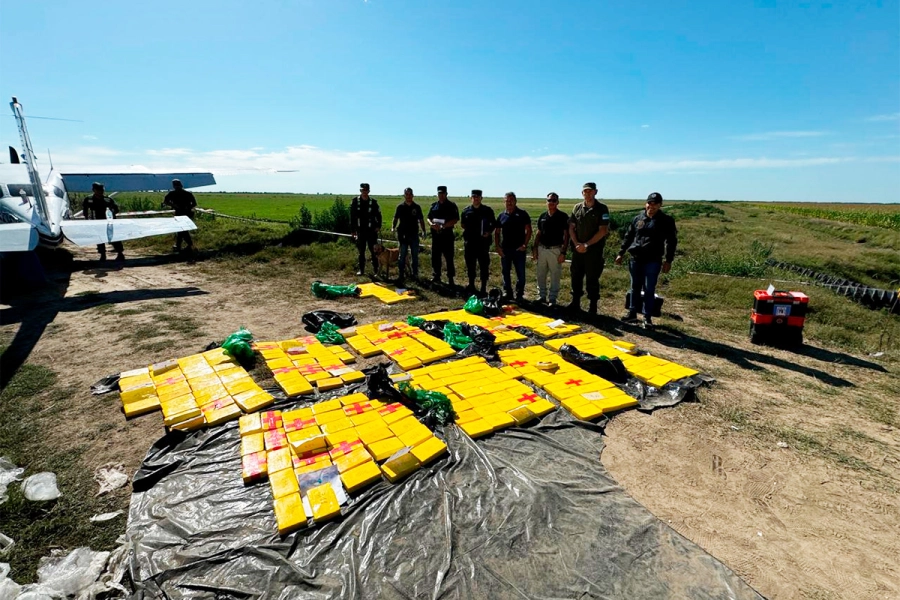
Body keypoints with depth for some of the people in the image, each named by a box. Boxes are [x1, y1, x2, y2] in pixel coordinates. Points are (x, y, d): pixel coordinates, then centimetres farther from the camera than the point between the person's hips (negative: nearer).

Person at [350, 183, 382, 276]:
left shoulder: (373, 202, 1)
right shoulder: (355, 201, 1)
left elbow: (378, 215, 7)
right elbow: (352, 217, 3)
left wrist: (378, 226, -6)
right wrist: (352, 230, 1)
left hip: (371, 230, -1)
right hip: (360, 230, 1)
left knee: (373, 250, 1)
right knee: (361, 251, 8)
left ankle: (375, 269, 8)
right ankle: (361, 269, 16)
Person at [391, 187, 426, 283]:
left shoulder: (417, 207, 4)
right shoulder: (400, 207, 3)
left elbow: (421, 220, 7)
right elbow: (396, 219, 5)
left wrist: (423, 230, -6)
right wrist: (393, 227, -13)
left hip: (414, 235, 1)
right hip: (403, 235, -1)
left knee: (415, 255, 7)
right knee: (402, 255, 4)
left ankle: (415, 274, 16)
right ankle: (402, 274, 12)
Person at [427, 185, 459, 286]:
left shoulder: (451, 206, -3)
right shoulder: (434, 205, 13)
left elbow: (455, 220, -11)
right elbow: (429, 218, 15)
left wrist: (443, 226, -21)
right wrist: (432, 224, -8)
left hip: (447, 236, -5)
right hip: (435, 235, 5)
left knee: (449, 258, -1)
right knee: (435, 257, 10)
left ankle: (450, 278, 7)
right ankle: (436, 276, 21)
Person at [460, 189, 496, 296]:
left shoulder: (488, 210, 1)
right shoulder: (466, 210, 7)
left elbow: (494, 224, 7)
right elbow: (462, 223, 19)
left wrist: (489, 232, -11)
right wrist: (466, 234, 2)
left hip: (483, 242, -2)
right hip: (470, 242, 3)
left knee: (484, 265, 1)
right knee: (470, 265, 11)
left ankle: (484, 289, 11)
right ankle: (471, 287, 25)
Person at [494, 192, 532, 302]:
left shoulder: (522, 214, -1)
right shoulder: (502, 215, 8)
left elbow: (528, 230, -2)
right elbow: (497, 232, 11)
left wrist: (525, 245, -10)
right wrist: (498, 246, 1)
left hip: (519, 249, -3)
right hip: (505, 249, 3)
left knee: (520, 273, 1)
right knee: (505, 272, 11)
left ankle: (519, 294, 13)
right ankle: (507, 293, 23)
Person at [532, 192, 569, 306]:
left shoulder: (563, 217, -5)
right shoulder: (542, 217, 8)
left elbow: (566, 235, -6)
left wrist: (563, 252, -12)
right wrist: (534, 248, 6)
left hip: (555, 250, -4)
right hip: (541, 249, 5)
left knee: (555, 276, 3)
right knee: (540, 275, 11)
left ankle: (552, 298, 12)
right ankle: (541, 296, 23)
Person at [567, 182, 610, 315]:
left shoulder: (602, 209, -5)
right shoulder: (577, 207, 7)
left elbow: (603, 231, -10)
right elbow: (571, 227, 7)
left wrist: (587, 244, -14)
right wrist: (577, 244, -7)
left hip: (594, 250, -4)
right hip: (578, 249, 4)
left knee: (592, 279, 0)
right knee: (576, 277, 10)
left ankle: (593, 307, 9)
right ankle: (575, 303, 24)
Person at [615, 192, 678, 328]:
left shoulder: (666, 221, 0)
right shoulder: (637, 219, 10)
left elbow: (671, 241, -1)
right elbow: (628, 237, 16)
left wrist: (668, 260, -7)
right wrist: (621, 253, 12)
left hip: (653, 261, -3)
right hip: (635, 259, 4)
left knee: (649, 289, -1)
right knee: (635, 287, 12)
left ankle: (647, 317, 8)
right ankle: (632, 313, 22)